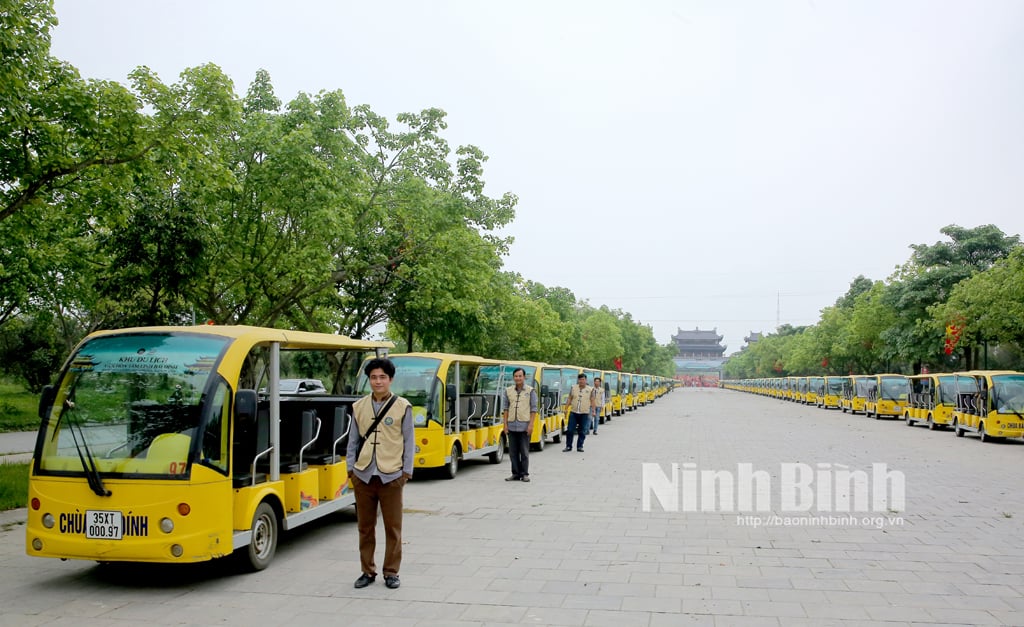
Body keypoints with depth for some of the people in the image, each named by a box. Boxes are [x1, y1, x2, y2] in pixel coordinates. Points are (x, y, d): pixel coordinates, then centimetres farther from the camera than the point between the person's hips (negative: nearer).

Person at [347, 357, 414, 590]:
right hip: (363, 476, 3)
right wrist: (351, 468, 5)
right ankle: (368, 571, 23)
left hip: (391, 476, -3)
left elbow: (408, 442, 1)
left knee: (393, 527, 4)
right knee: (365, 526, 10)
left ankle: (391, 572, 18)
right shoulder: (359, 407, 7)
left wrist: (406, 471, -3)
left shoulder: (402, 407, -2)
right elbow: (354, 440, 11)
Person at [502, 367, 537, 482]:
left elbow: (533, 409, 0)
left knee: (524, 451, 2)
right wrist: (505, 424, 4)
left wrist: (531, 424, -7)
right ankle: (516, 474, 15)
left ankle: (525, 474, 10)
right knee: (513, 451, 6)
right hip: (512, 426, 3)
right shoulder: (508, 390, 9)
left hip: (524, 426, -3)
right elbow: (505, 408, 10)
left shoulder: (530, 391, 1)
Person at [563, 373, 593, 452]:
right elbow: (569, 399, 9)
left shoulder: (590, 390, 1)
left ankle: (580, 446, 15)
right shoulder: (573, 388, 5)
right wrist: (566, 409, 3)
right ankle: (568, 446, 12)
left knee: (582, 432, 4)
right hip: (573, 413, 1)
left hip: (584, 414, -1)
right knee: (570, 430, 1)